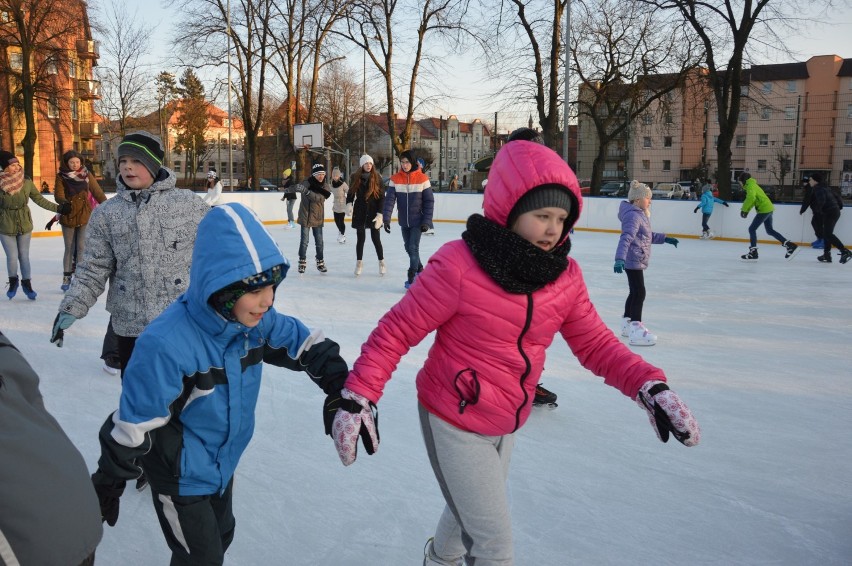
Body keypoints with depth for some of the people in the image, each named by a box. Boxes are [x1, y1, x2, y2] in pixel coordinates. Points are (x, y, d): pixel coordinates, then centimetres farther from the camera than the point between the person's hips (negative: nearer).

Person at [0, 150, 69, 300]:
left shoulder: (26, 183, -6)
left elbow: (40, 199, 4)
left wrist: (58, 208, 3)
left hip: (25, 225, 2)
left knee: (24, 256, 9)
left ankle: (26, 283, 26)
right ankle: (13, 281, 27)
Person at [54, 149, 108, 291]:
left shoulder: (87, 175, 1)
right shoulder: (61, 177, -2)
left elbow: (97, 192, 3)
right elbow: (59, 196, -10)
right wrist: (65, 203, -32)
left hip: (85, 216, 0)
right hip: (68, 217, 0)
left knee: (82, 247, -1)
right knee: (69, 248, 7)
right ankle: (67, 277, 15)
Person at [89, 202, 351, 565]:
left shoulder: (257, 319, -16)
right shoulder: (166, 344, -36)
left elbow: (300, 342, 1)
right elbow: (133, 424, -25)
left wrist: (338, 382, -12)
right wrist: (108, 483, -13)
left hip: (223, 461, 7)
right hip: (180, 476, -7)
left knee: (221, 536, 28)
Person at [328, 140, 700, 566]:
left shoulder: (565, 277, -7)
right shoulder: (458, 264, -25)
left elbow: (595, 342, -3)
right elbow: (398, 331, -19)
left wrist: (649, 386, -17)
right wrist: (358, 396, -23)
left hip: (506, 424, 7)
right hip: (453, 422, -7)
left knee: (472, 513, 30)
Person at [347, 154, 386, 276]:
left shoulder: (377, 178, -5)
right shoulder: (355, 178, -1)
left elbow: (382, 197, -5)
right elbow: (351, 193, 7)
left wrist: (380, 214, -12)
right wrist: (349, 204, -13)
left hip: (373, 212, -1)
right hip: (359, 212, 1)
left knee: (376, 239, 2)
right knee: (360, 238, 8)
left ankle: (381, 262, 20)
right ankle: (359, 263, 22)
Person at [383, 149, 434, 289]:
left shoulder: (422, 178, -10)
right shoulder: (395, 179, -5)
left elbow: (429, 201, -6)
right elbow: (389, 199, -11)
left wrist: (426, 221, -11)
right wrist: (386, 218, -22)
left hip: (417, 221, -4)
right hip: (403, 221, 4)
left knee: (413, 248, -8)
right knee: (408, 247, 15)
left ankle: (412, 278, 0)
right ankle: (419, 268, 36)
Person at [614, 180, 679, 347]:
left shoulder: (640, 214, 13)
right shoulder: (633, 216, -20)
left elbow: (648, 236, 29)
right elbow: (626, 238, -33)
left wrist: (664, 238, 33)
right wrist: (619, 258, -44)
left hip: (636, 261, 11)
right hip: (633, 261, -11)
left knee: (635, 292, 20)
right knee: (639, 293, -11)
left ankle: (627, 324, 33)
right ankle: (635, 330, -11)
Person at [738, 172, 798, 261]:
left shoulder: (750, 185, -13)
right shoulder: (752, 185, 19)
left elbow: (751, 198, -32)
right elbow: (752, 200, 21)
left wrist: (744, 209, -25)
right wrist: (746, 211, 8)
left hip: (764, 210, -10)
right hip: (768, 208, 10)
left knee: (752, 229, -4)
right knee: (770, 230, 16)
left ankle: (753, 253, -2)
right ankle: (790, 246, 16)